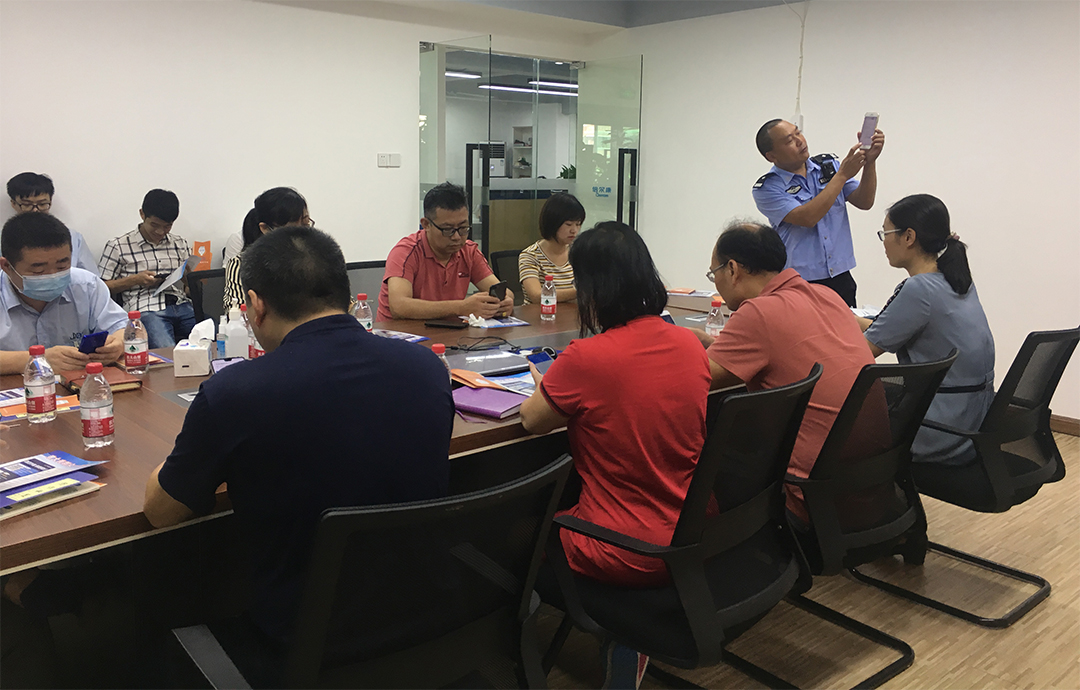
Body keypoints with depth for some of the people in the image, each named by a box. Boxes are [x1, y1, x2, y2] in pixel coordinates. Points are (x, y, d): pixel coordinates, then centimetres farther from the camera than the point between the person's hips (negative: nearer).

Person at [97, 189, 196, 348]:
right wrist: (135, 279, -3)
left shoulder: (181, 244, 24)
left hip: (182, 305, 4)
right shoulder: (117, 246, 12)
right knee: (167, 351, -36)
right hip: (145, 309, -4)